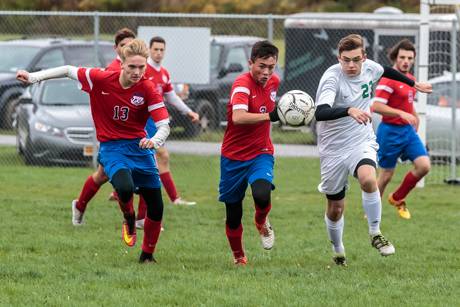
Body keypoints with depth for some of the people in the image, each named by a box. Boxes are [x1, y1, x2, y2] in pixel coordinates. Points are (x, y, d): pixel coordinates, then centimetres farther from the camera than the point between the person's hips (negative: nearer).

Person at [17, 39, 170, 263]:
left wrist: (155, 141, -37)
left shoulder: (147, 90, -11)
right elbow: (69, 71, 3)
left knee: (156, 208, 3)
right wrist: (34, 77, 0)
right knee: (125, 187, -33)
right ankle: (128, 219, 2)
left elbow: (164, 125, -15)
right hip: (111, 148, -2)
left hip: (139, 147, 2)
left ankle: (147, 254, 29)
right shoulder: (101, 79, -12)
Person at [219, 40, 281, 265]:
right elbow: (238, 117, -39)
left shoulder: (274, 81, 1)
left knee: (262, 195, -27)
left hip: (261, 154, 3)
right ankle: (238, 257, 31)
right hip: (234, 156, -3)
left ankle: (262, 223, 6)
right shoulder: (242, 84, -21)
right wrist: (270, 116, -46)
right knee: (233, 215, 6)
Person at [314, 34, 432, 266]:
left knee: (368, 180, -30)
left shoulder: (368, 68, -5)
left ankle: (375, 234, -13)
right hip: (334, 149, -2)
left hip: (362, 143, 2)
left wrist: (415, 84, 34)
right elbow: (320, 113, -39)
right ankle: (338, 251, 36)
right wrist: (349, 111, -54)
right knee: (335, 209, 8)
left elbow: (386, 71, 21)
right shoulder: (332, 77, -22)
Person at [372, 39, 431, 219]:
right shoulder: (388, 79, -16)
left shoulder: (411, 79, 11)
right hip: (391, 132, -7)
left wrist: (414, 117, 15)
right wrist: (402, 114, -31)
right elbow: (376, 106, -26)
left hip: (408, 130, 7)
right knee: (386, 175, 1)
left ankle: (397, 198, 12)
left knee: (424, 165, -7)